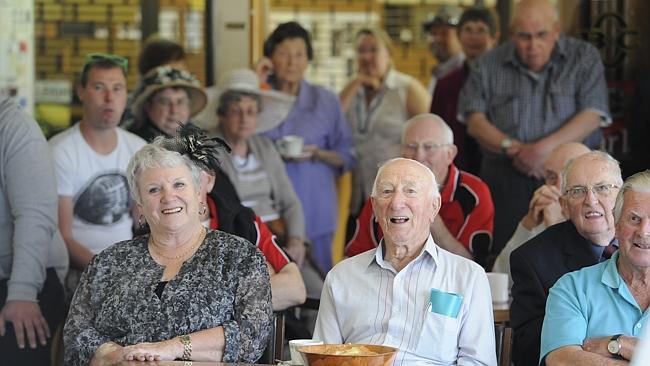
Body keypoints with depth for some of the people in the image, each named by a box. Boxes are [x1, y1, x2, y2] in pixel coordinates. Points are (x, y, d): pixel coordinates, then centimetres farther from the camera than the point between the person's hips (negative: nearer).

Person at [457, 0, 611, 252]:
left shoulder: (585, 58, 5)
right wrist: (512, 147, -13)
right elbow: (474, 119, 4)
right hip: (505, 179, 1)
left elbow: (592, 115, -5)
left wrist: (545, 148, -15)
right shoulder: (488, 65, 10)